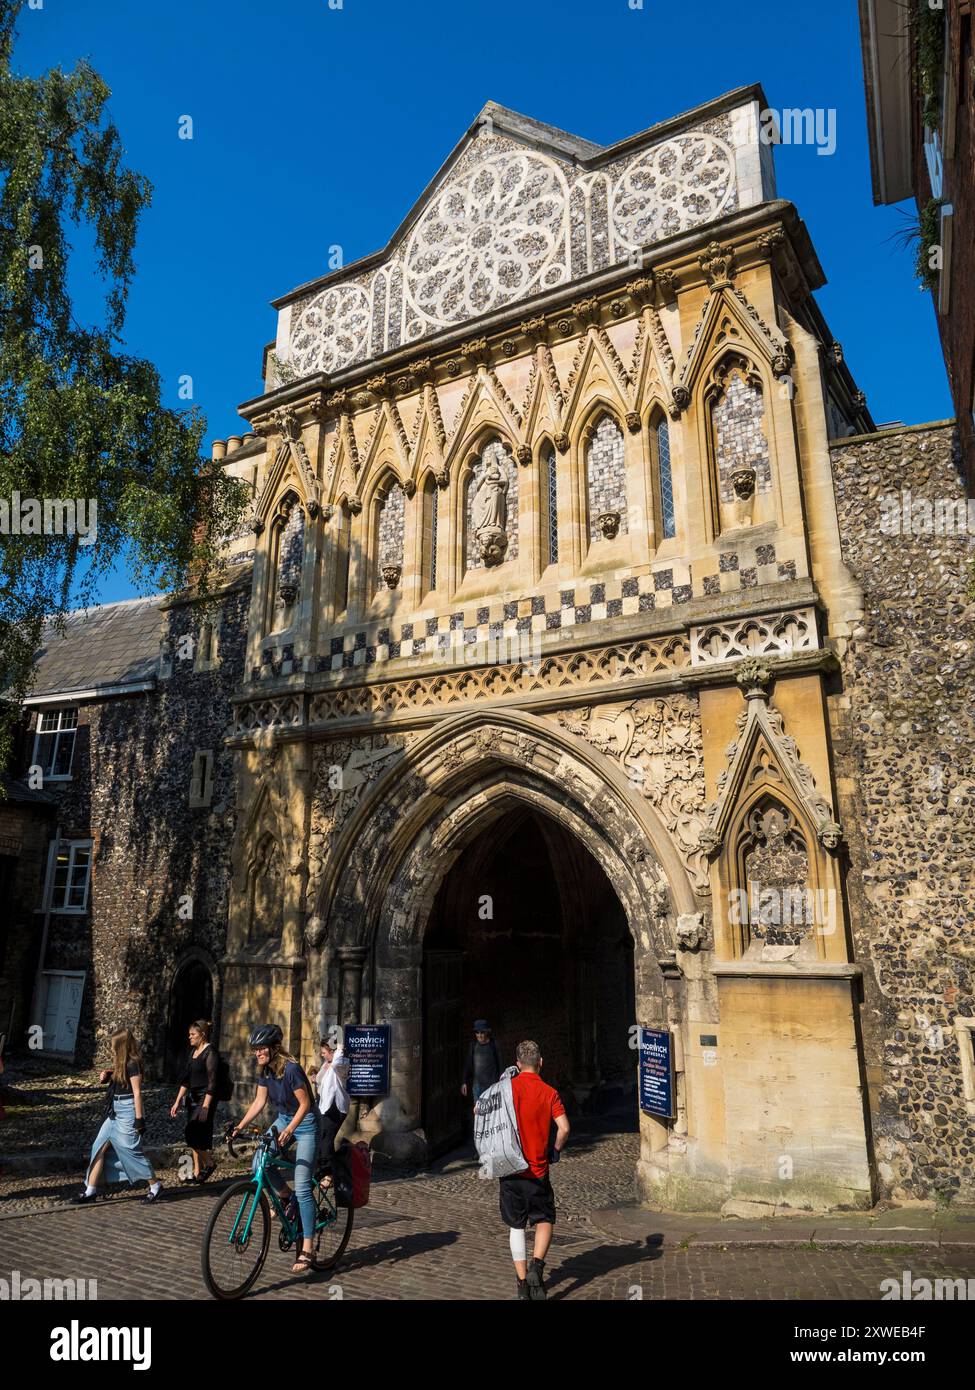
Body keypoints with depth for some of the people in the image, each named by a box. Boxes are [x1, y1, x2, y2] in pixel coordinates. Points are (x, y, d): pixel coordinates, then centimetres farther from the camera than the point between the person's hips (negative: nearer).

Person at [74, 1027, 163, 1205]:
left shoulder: (132, 1064, -17)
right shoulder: (121, 1064, 11)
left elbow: (137, 1092, -18)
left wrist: (139, 1118, -19)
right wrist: (106, 1077, 1)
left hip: (128, 1111, -9)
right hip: (115, 1111, 9)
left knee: (131, 1150, -3)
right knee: (99, 1148, 7)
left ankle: (155, 1187, 9)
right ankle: (91, 1191, 15)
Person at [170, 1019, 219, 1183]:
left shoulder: (210, 1053, -15)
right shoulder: (193, 1051, 11)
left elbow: (211, 1082, -19)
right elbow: (186, 1079, 16)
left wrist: (205, 1107, -22)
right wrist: (178, 1101, 12)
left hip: (205, 1099, -8)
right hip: (192, 1098, 8)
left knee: (191, 1134, -11)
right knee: (196, 1136, 10)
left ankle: (209, 1162, 7)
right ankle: (197, 1173, 19)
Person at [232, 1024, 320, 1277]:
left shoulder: (291, 1069, -27)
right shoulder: (264, 1069, -4)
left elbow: (305, 1104, -26)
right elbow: (259, 1101, 2)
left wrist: (289, 1130, -37)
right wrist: (240, 1126, -9)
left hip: (304, 1124, -7)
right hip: (283, 1119, 8)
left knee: (302, 1188, -10)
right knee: (259, 1164, -10)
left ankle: (306, 1250, -2)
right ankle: (287, 1199, 17)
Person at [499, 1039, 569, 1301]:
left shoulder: (506, 1088, -4)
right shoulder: (549, 1092, -7)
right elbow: (564, 1128, -13)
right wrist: (556, 1150, 4)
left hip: (509, 1167, 1)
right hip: (537, 1170, -1)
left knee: (516, 1226, 14)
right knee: (544, 1220, 15)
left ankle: (523, 1282, 14)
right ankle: (536, 1266, -7)